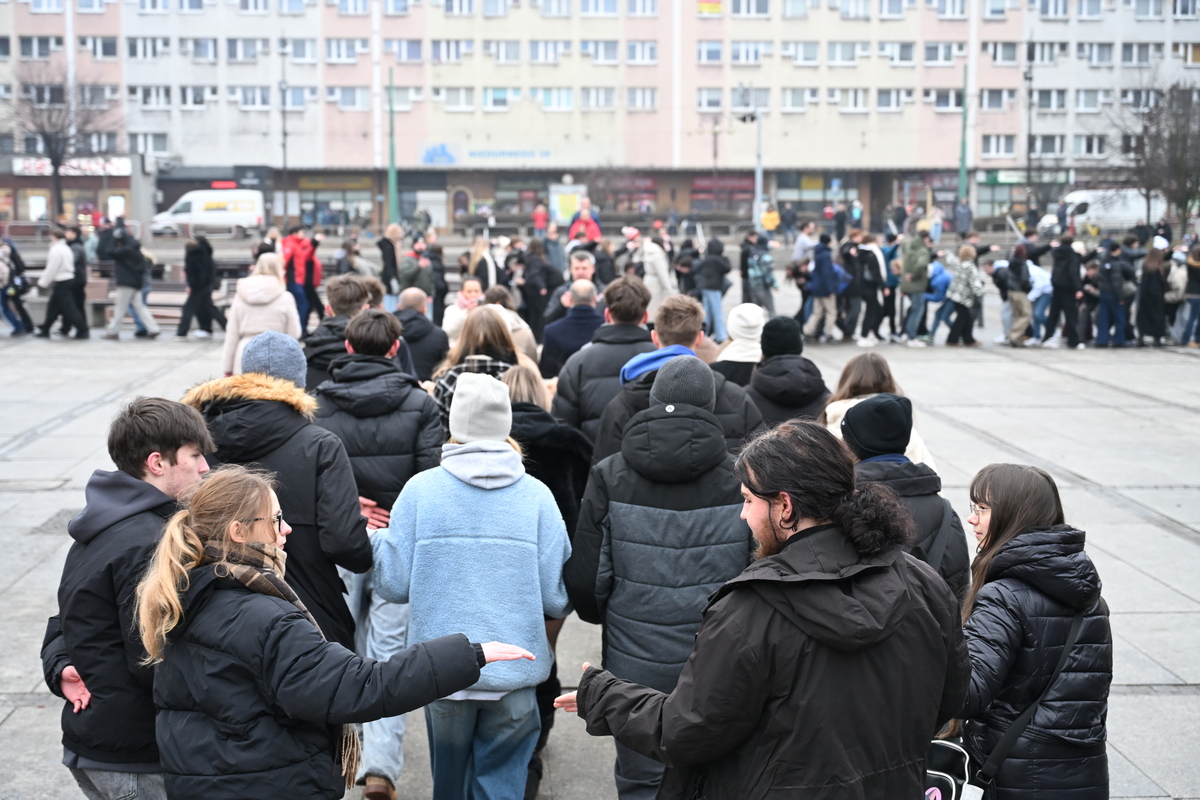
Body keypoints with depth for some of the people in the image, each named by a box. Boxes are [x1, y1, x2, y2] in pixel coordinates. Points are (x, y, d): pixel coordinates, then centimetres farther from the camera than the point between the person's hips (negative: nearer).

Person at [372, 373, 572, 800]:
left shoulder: (421, 489, -7)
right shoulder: (536, 495, -6)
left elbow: (395, 584, -4)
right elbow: (558, 597, -7)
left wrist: (376, 539, 15)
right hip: (515, 672, 0)